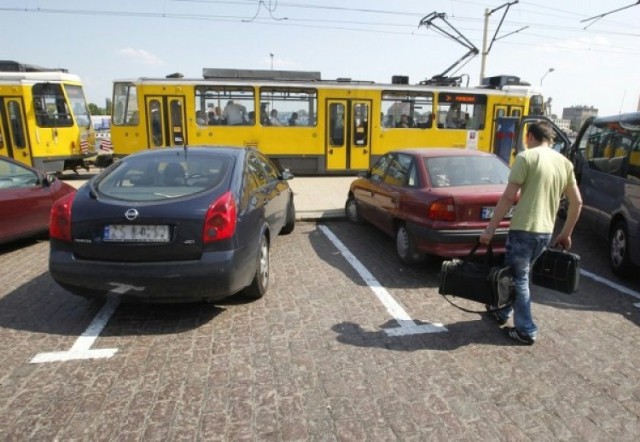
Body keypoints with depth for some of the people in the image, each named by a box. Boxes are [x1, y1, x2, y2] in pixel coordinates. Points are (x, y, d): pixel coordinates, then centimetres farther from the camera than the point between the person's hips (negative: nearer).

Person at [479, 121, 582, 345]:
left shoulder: (526, 157, -9)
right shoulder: (565, 162, 11)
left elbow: (509, 196, -15)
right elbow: (577, 202, 12)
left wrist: (490, 228, -12)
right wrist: (566, 234, 21)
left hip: (523, 229, -7)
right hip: (546, 232, 7)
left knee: (518, 278, 6)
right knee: (518, 274, 23)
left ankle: (526, 331, 12)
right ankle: (502, 311, 37)